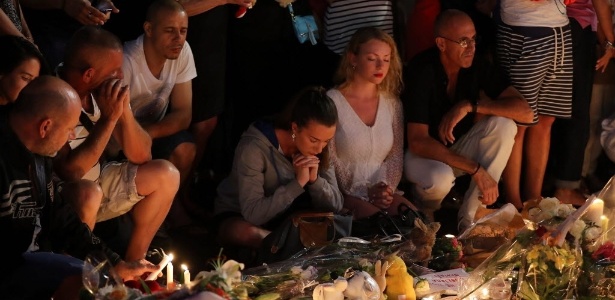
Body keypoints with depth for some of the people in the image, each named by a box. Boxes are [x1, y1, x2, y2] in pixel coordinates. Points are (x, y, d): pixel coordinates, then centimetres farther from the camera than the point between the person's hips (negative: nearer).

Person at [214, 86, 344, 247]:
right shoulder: (254, 147, -29)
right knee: (246, 233, -40)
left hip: (283, 216, 4)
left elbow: (335, 205, -9)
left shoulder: (319, 148, -12)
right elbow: (253, 213, -33)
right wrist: (298, 183, -35)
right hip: (238, 217, -4)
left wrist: (314, 179, -28)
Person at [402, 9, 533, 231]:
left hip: (458, 149, 5)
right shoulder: (422, 71, -25)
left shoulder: (477, 67, -11)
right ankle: (427, 211, 2)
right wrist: (476, 169, -35)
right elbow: (417, 142, -31)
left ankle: (469, 216, -16)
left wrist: (470, 106, -31)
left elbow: (525, 111, -19)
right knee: (440, 179, -39)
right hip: (424, 152, -5)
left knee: (504, 126, -23)